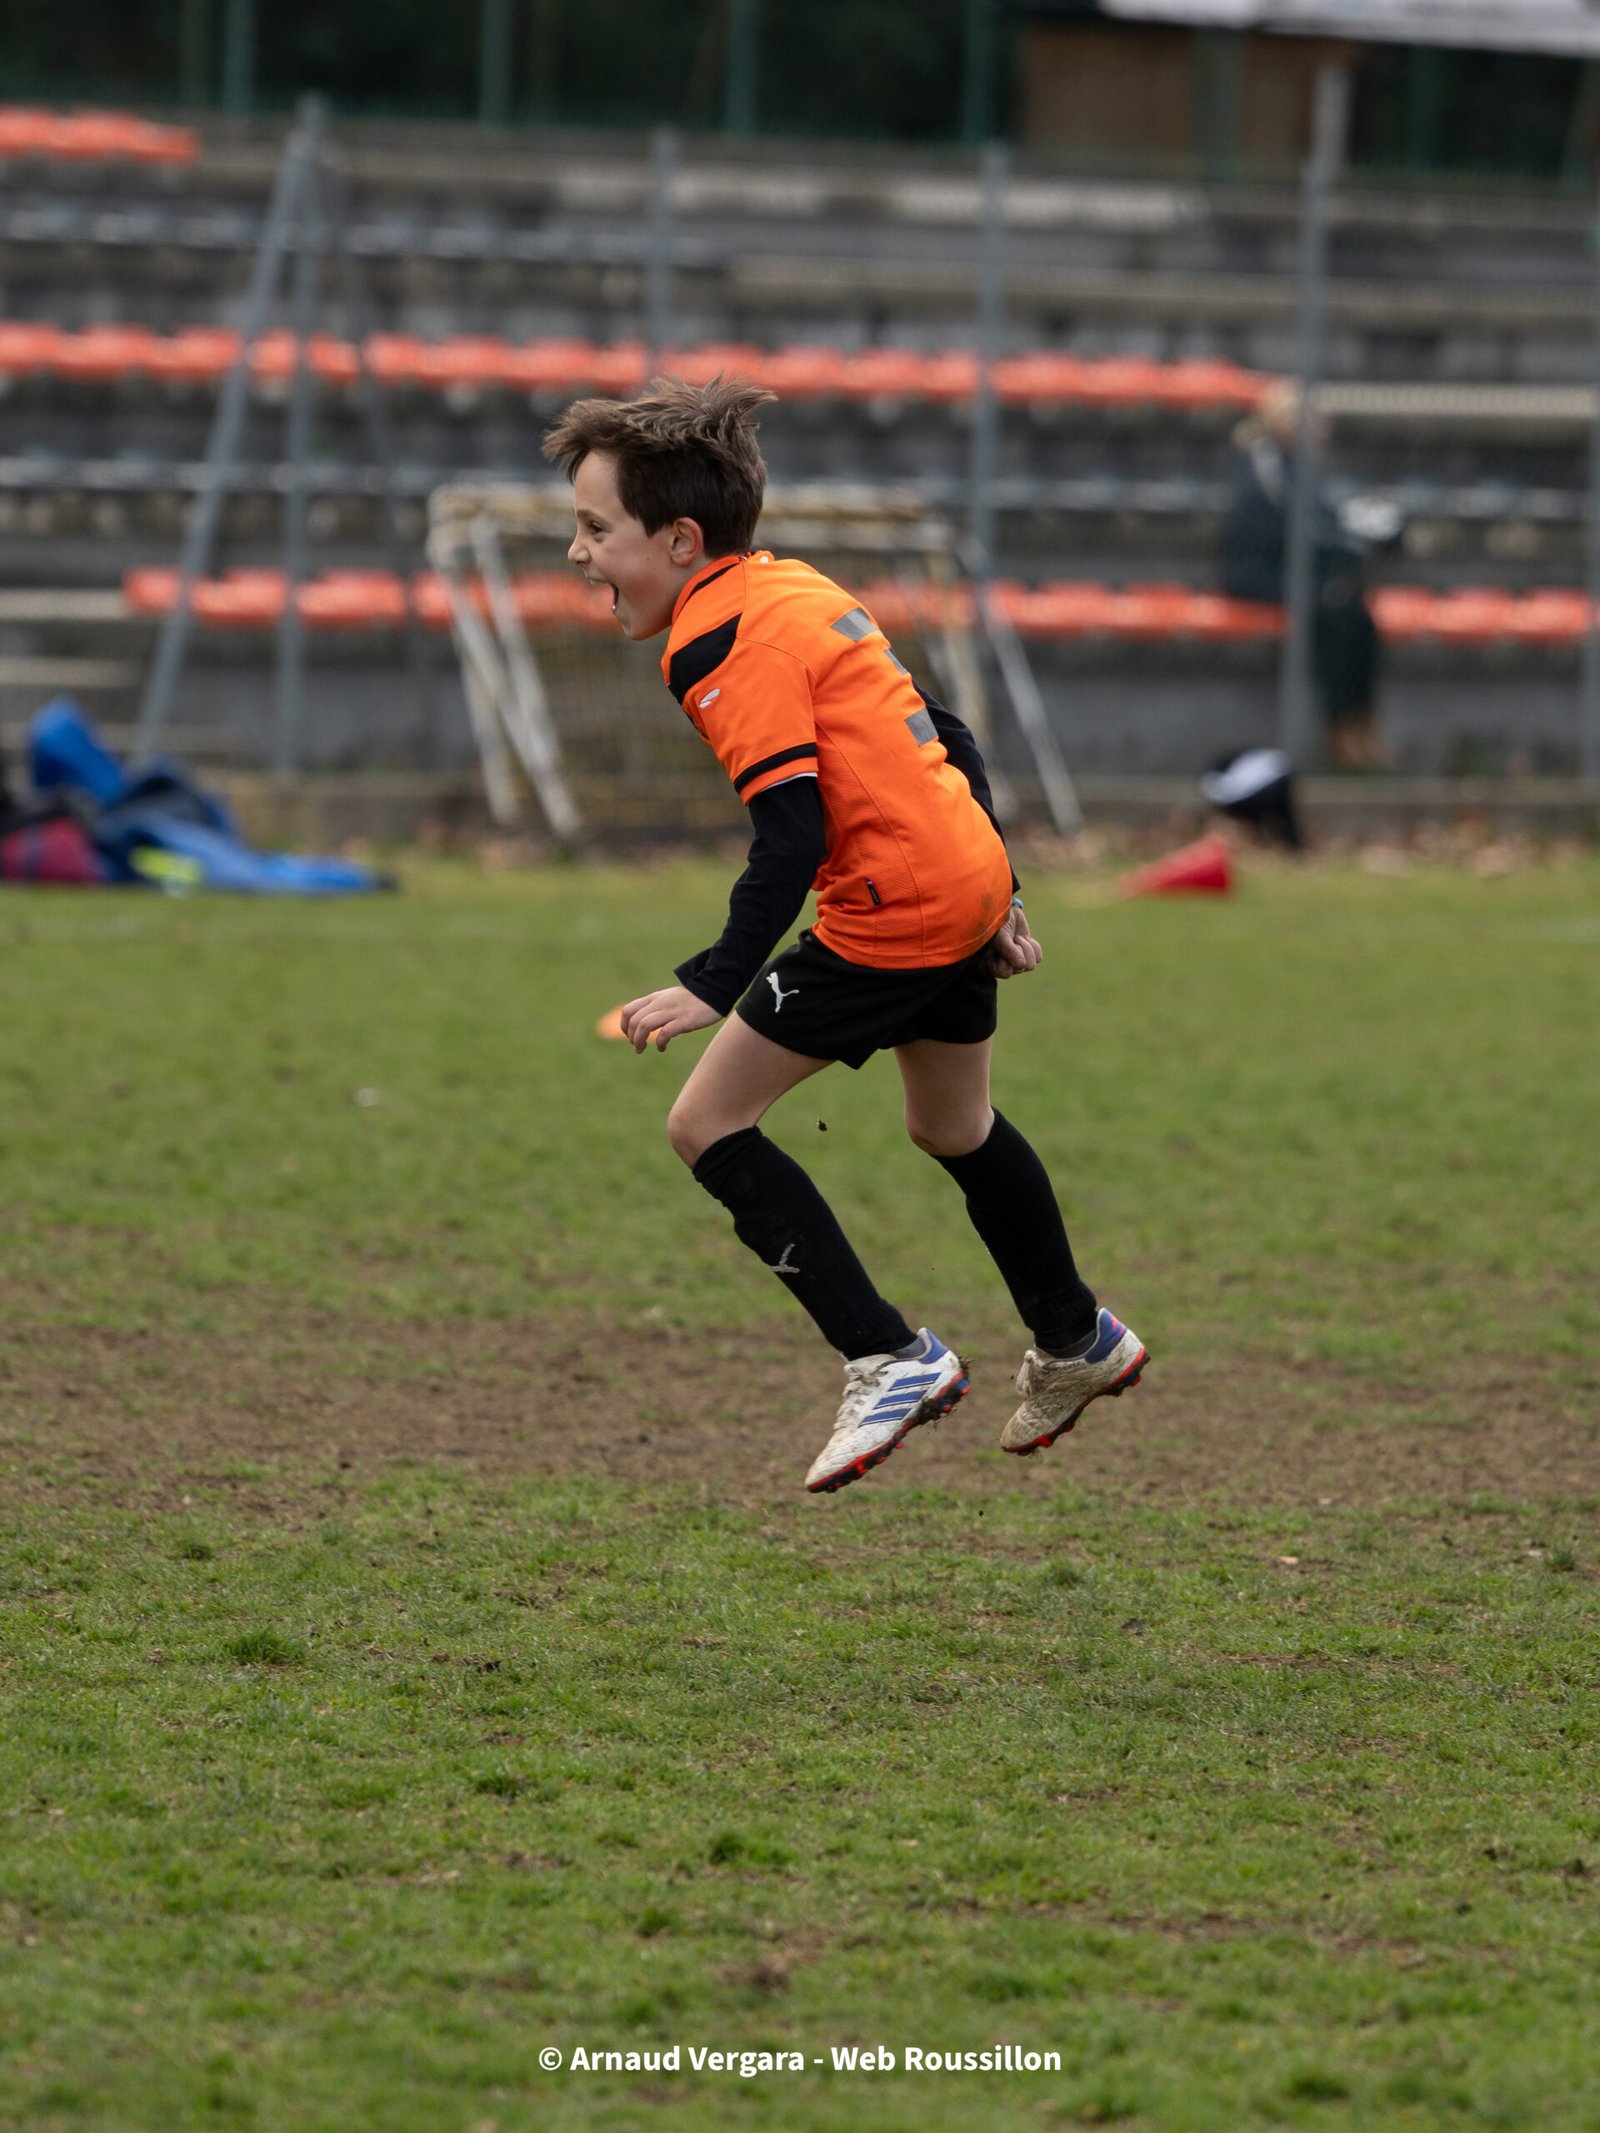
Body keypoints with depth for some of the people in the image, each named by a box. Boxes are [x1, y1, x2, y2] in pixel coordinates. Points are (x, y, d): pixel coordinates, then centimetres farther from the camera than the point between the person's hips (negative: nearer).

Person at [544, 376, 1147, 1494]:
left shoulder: (720, 641, -15)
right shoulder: (794, 588, 14)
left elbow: (792, 830, -23)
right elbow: (940, 733, 19)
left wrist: (714, 983, -26)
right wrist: (996, 890, 25)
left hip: (890, 915, -10)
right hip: (967, 879, 10)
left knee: (708, 1124, -4)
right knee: (954, 1127, 31)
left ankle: (891, 1359, -3)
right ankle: (1078, 1343, 49)